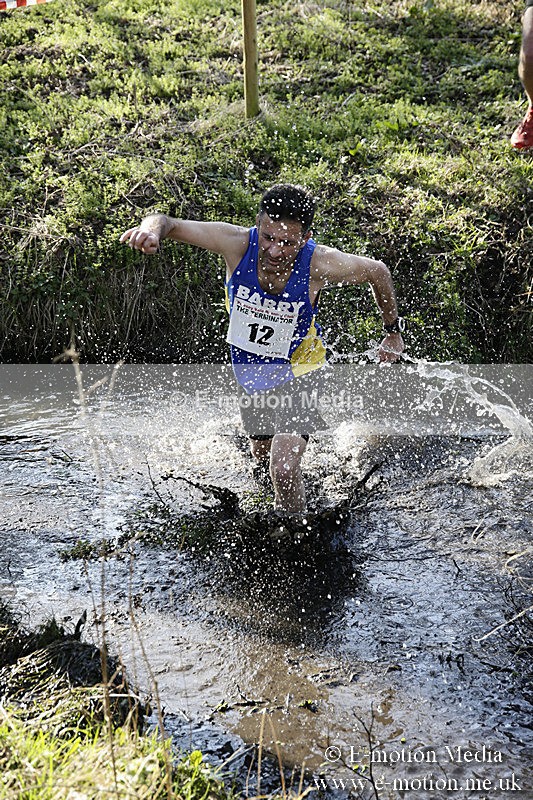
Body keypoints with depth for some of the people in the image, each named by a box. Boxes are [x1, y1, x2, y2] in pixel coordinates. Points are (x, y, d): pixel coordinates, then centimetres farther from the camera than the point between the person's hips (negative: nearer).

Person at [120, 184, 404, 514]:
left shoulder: (322, 264, -31)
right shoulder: (237, 243, -28)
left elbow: (378, 271, -11)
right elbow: (169, 223, -23)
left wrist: (393, 332, 3)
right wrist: (151, 228, -49)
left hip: (298, 374, -3)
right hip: (249, 369, 4)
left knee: (284, 469, -18)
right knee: (263, 455, 27)